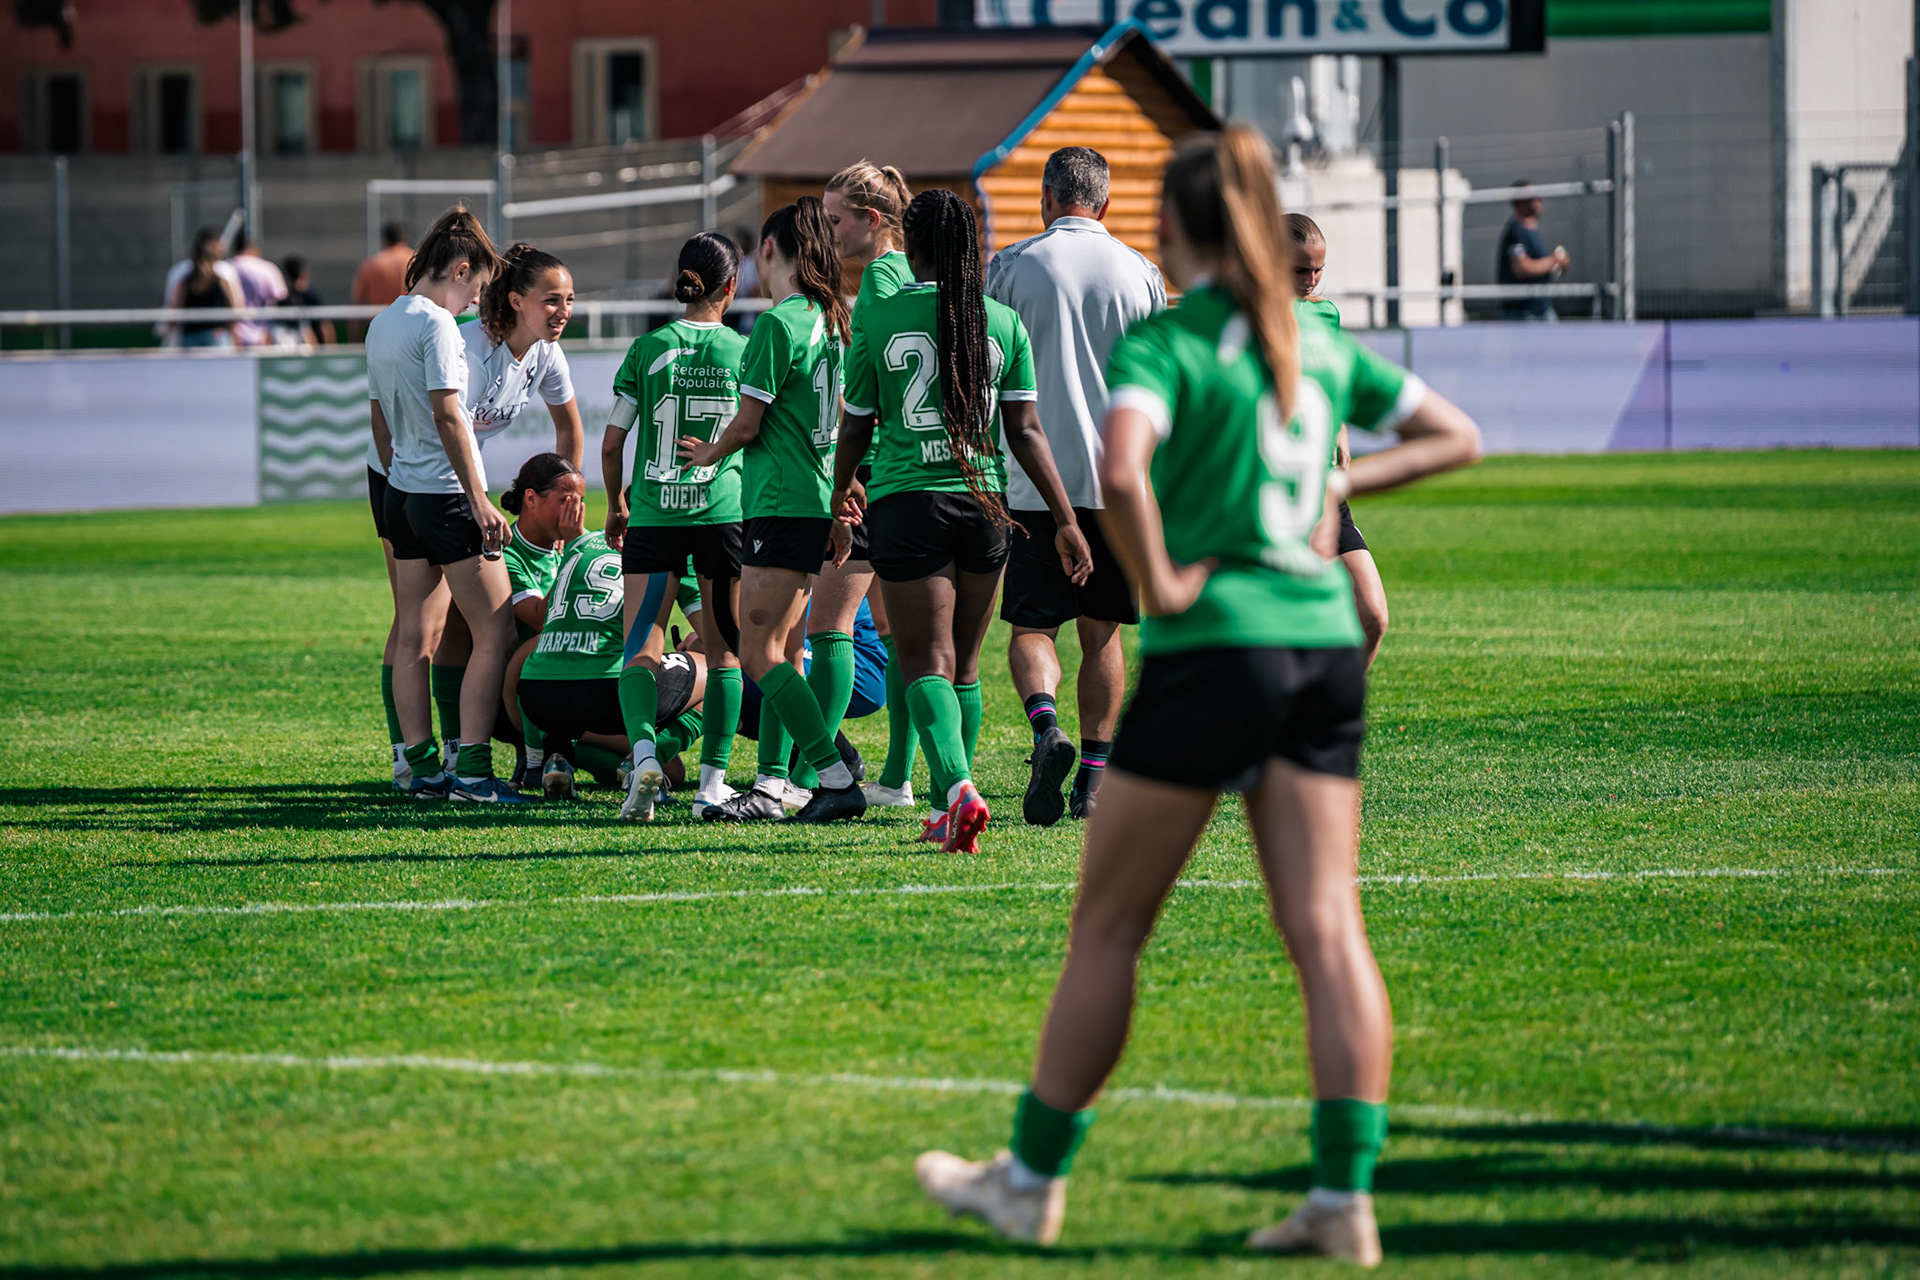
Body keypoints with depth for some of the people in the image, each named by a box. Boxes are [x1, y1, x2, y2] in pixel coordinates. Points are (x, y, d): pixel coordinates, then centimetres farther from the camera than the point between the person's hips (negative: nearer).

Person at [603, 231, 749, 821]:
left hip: (652, 515, 0)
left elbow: (612, 444, 2)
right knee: (724, 649, 12)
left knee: (641, 649, 0)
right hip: (724, 512, 0)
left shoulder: (648, 349, 0)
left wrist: (616, 504, 18)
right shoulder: (744, 352, 0)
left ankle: (642, 750, -25)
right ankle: (712, 780, 9)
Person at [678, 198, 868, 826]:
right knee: (781, 651, 12)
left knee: (760, 653, -9)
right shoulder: (829, 321, 12)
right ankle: (771, 785, 12)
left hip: (780, 505, -9)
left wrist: (709, 453, 9)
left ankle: (837, 779, -14)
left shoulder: (777, 325, -14)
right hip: (818, 501, 9)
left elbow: (747, 425, -13)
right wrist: (841, 513, 23)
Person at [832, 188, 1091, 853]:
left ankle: (958, 788, -29)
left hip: (906, 500, -3)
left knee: (926, 662, -6)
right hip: (983, 500, 3)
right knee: (963, 664, 16)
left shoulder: (877, 321, -2)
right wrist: (1066, 519, 2)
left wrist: (843, 488, 26)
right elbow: (1025, 430, -1)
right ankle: (948, 809, 21)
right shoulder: (1002, 323, 3)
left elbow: (856, 429, 6)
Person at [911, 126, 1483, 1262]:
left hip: (1214, 647, -5)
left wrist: (1159, 584, -13)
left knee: (1108, 926, 6)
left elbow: (1120, 473, -26)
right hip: (1326, 644, 6)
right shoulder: (1321, 343, 12)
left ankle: (1032, 1181, 16)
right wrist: (1335, 485, 15)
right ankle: (1347, 1200, -7)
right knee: (1327, 929, 1)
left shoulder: (1165, 344, -7)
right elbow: (1456, 437, 22)